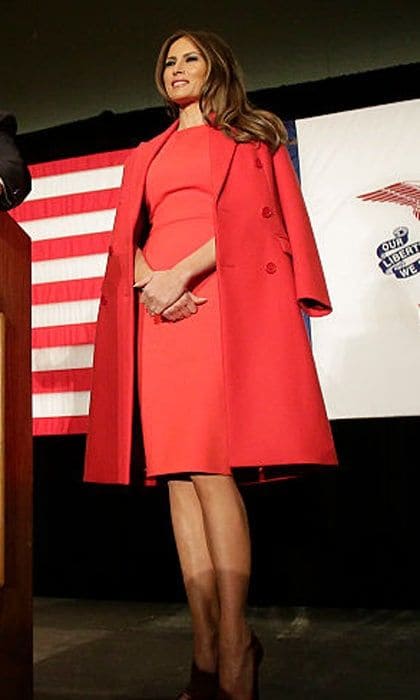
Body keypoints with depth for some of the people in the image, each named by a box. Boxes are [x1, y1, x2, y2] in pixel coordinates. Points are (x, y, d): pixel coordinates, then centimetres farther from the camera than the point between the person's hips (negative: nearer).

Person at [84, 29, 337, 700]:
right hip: (160, 307, 5)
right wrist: (146, 281, -6)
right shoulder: (146, 155, 29)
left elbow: (251, 215, 1)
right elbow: (126, 236, 17)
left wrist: (182, 273, -13)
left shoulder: (252, 135, 17)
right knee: (178, 475, -5)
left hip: (223, 298, -4)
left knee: (209, 468, -17)